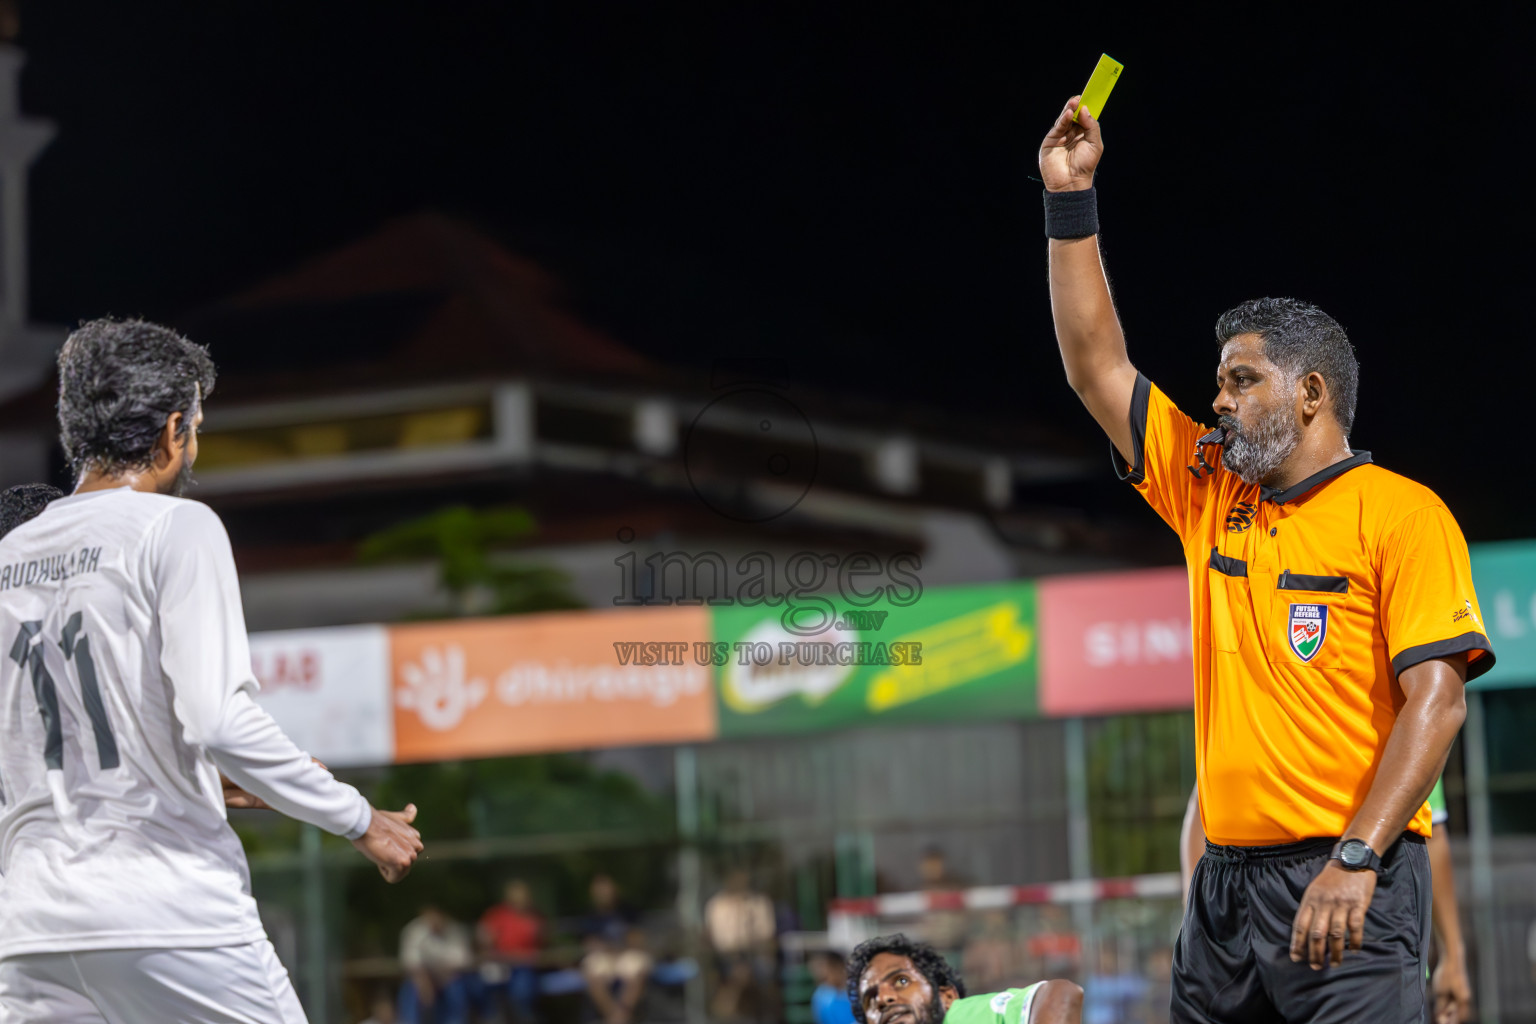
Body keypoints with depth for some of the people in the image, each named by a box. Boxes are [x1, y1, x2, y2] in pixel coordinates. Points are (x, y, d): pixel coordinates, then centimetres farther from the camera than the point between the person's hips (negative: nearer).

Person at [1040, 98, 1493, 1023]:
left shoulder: (1401, 513, -3)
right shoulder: (1212, 497, 16)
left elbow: (1437, 699, -11)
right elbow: (1098, 367, 18)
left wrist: (1355, 860, -20)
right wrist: (1071, 198, 14)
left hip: (1348, 885, -6)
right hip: (1227, 875, 6)